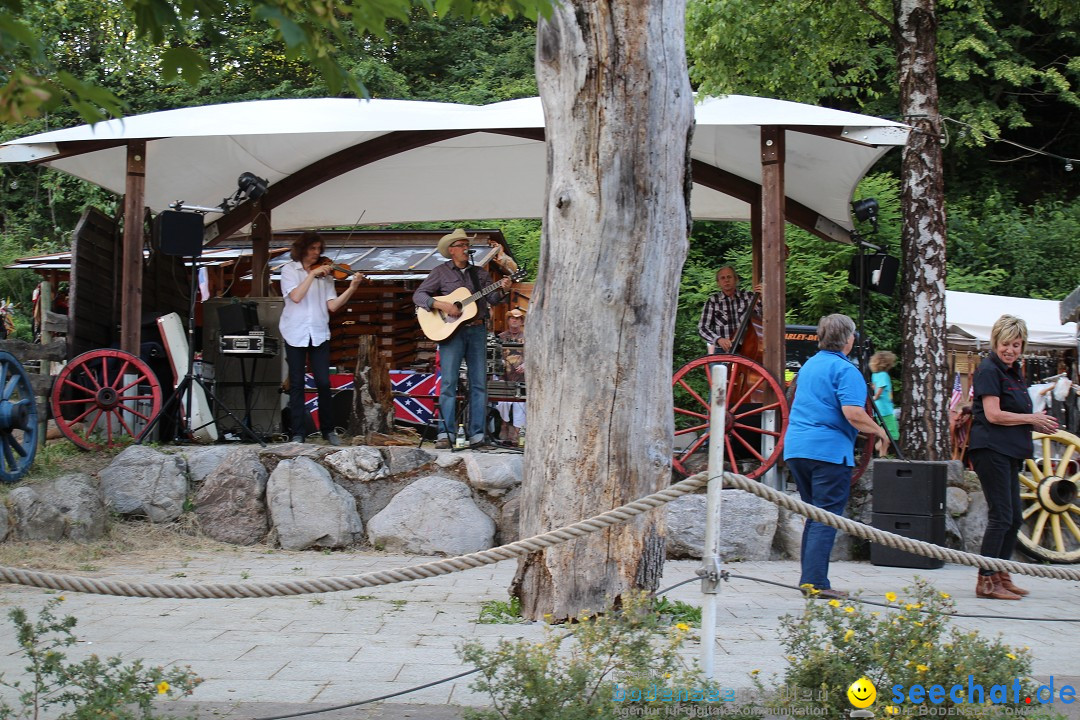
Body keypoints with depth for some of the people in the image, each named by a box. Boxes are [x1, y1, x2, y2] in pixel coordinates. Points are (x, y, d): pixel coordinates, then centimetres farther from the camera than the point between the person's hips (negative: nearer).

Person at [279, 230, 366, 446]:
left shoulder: (325, 273, 9)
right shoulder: (289, 270, 3)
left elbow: (333, 305, -1)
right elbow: (295, 297, -14)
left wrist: (352, 288, -13)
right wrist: (312, 274, -16)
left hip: (319, 333, 2)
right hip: (295, 333, -2)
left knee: (323, 383, -3)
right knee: (297, 385, 2)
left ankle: (328, 430, 10)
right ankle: (297, 434, 8)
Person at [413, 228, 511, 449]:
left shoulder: (479, 273, 15)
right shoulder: (441, 272, 5)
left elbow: (492, 297, 7)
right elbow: (418, 295, -1)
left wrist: (501, 290, -15)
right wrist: (442, 305, -15)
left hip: (477, 330, 4)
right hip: (451, 331, -4)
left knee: (479, 383, 1)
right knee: (448, 383, -9)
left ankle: (477, 434, 4)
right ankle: (445, 434, -7)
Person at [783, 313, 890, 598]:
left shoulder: (809, 365, 18)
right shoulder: (845, 369, -10)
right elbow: (853, 414, -21)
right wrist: (880, 431, -3)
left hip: (796, 447, 8)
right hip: (829, 449, -8)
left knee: (813, 515, 16)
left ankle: (809, 579, 16)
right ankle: (815, 582, -10)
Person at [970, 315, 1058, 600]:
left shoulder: (1014, 372, 19)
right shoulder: (988, 370, -9)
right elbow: (994, 415, -17)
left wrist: (1038, 425, 4)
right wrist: (1032, 419, -10)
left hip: (1009, 452, 9)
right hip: (991, 448, -9)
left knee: (1014, 518, 12)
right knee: (1001, 517, -9)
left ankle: (1000, 576, 20)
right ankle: (985, 581, -4)